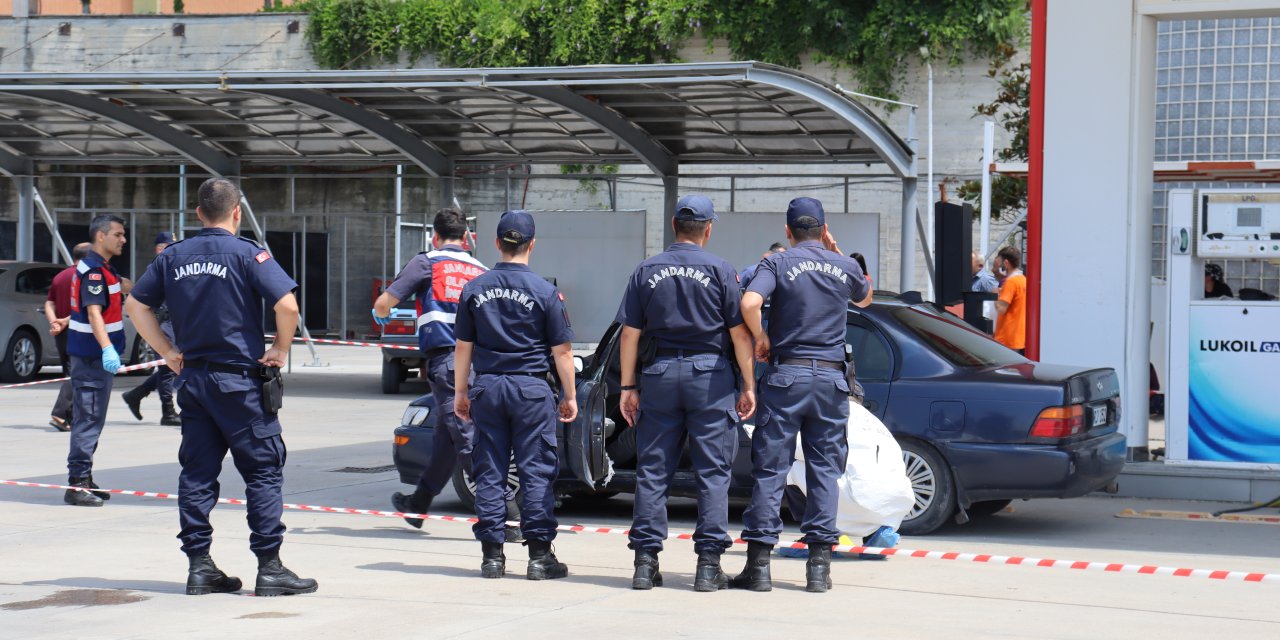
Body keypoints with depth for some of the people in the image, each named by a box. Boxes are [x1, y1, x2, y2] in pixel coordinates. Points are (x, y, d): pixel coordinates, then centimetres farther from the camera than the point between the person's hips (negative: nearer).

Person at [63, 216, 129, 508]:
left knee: (89, 418, 15)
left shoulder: (100, 268, 16)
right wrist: (107, 349, -36)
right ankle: (78, 483, -9)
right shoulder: (94, 270, -16)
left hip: (95, 354, 11)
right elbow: (93, 312, -26)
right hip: (93, 355, -11)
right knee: (89, 418, -9)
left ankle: (82, 480, 22)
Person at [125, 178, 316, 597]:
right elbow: (286, 304, -18)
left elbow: (136, 304, 12)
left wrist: (168, 351, 13)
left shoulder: (174, 256, 8)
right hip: (239, 379, -5)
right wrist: (281, 350, -4)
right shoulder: (247, 253, -8)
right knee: (263, 471, 1)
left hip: (192, 378, 5)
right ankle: (269, 567, 0)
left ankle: (199, 566, 9)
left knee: (197, 472, 9)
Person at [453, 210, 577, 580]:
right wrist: (570, 396, 6)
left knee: (489, 471, 7)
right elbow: (562, 350, -3)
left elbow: (463, 345, 7)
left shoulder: (475, 289, 3)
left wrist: (461, 390, 17)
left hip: (488, 386, 3)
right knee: (536, 472, 1)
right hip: (531, 388, -3)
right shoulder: (544, 292, -6)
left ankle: (492, 554, 7)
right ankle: (539, 556, 1)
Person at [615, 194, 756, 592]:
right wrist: (748, 385, 1)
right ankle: (708, 564, -1)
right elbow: (739, 332, -4)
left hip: (659, 373, 2)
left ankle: (646, 562, 5)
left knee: (653, 470, 7)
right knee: (713, 471, 2)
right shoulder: (720, 270, -1)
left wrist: (628, 387, 9)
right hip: (710, 375, -2)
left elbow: (630, 334, 4)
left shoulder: (647, 271, 6)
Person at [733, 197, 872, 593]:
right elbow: (865, 298, 30)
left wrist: (761, 338, -3)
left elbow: (750, 302, -19)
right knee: (825, 470, 7)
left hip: (786, 373, -2)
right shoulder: (845, 267, 8)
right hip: (832, 377, 2)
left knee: (770, 469, 1)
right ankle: (819, 566, 5)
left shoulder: (778, 263, -2)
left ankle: (759, 563, 0)